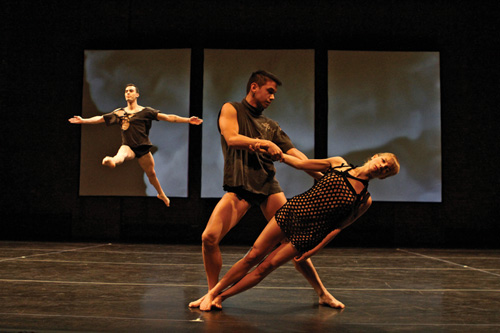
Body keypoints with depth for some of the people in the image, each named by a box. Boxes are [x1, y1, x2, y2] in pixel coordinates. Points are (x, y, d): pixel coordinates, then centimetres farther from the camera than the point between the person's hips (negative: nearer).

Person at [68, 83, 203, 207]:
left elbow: (168, 117, -4)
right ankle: (112, 161, -71)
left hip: (143, 148, 0)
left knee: (151, 173, 9)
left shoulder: (146, 111, 0)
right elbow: (100, 118, 17)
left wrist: (188, 120, -11)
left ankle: (161, 194, 35)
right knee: (121, 154, -34)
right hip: (128, 147, 0)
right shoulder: (119, 113, 9)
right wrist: (83, 120, 13)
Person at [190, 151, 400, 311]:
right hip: (291, 211, 2)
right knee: (253, 256, 1)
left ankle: (221, 297, 13)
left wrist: (314, 250, -3)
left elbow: (338, 227, -1)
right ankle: (211, 293, 15)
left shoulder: (365, 201, -3)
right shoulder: (338, 163, 1)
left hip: (308, 234, -1)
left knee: (266, 267, -2)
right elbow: (300, 164, 8)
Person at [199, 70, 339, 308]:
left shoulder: (271, 126, 22)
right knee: (209, 238, -17)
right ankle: (213, 293, 4)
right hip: (238, 186, -3)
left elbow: (295, 155, 13)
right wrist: (265, 143, -14)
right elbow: (232, 138, -9)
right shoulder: (231, 110, 11)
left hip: (268, 185, 3)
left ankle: (321, 292, 12)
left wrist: (322, 177, 2)